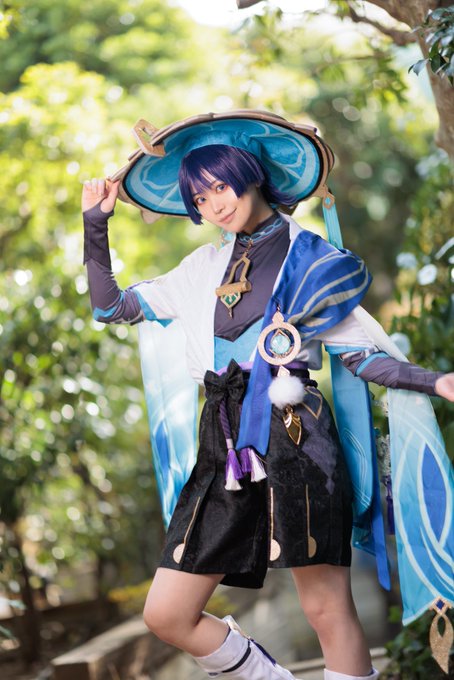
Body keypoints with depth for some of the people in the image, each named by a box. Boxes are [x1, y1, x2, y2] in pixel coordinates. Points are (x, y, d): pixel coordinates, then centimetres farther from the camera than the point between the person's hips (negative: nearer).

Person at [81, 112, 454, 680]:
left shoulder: (311, 259, 7)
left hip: (293, 438, -5)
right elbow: (111, 307, 23)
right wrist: (95, 225, 15)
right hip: (224, 450, 5)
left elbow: (359, 355, 2)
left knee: (326, 607, -9)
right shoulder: (205, 267, 19)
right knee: (166, 615, 2)